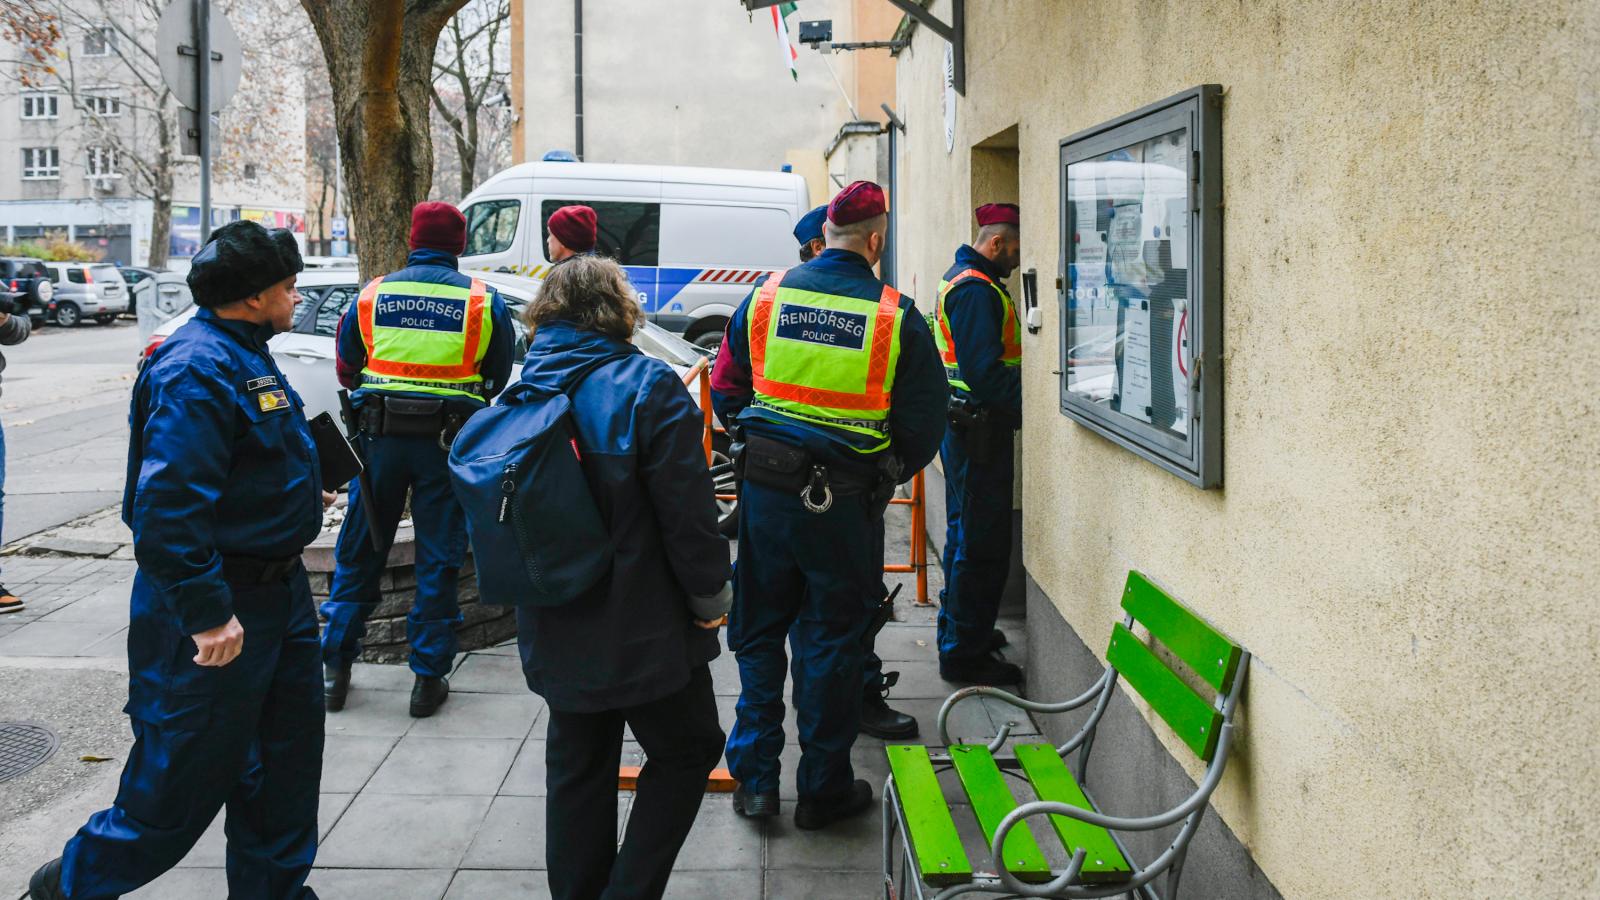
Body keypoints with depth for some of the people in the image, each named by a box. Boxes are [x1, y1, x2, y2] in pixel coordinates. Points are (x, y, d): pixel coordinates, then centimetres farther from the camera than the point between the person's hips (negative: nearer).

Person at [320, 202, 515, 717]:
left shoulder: (372, 294, 4)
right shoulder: (483, 300, 0)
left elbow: (347, 371, 15)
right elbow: (499, 379, 9)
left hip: (381, 437, 2)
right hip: (449, 441, -1)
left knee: (359, 554, 13)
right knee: (439, 560, 7)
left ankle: (336, 668, 19)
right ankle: (429, 678, 11)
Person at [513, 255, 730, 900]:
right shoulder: (648, 387, -16)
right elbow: (688, 512, -18)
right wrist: (711, 596, -4)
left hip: (554, 635, 6)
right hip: (642, 632, -5)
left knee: (576, 765, 18)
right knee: (686, 750, 12)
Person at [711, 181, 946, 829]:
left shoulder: (767, 294, 0)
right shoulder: (897, 317, -8)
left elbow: (725, 392, 8)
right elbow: (923, 425, -4)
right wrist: (887, 477, 14)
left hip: (765, 486, 3)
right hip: (845, 503, -2)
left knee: (758, 631, 16)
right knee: (832, 641, 10)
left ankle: (753, 779, 21)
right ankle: (823, 788, 21)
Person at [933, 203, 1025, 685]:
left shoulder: (965, 280, 16)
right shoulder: (976, 288, -18)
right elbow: (985, 370, -25)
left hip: (968, 429, 11)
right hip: (980, 426, -11)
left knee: (967, 534, 21)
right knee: (981, 542, -4)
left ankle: (959, 632, 35)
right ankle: (964, 653, 3)